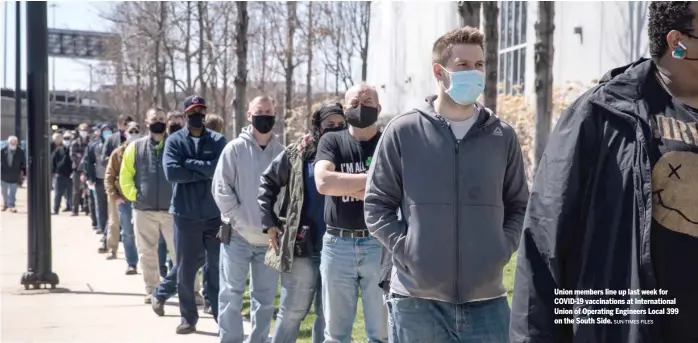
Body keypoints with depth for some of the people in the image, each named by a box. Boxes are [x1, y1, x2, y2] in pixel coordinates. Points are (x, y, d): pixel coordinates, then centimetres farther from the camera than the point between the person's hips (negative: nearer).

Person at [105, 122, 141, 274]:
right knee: (127, 233, 4)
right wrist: (113, 195, -5)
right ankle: (131, 264, 9)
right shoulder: (118, 153, 4)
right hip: (123, 198, 1)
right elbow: (109, 176, 5)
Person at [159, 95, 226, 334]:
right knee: (186, 269, 7)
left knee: (217, 268, 6)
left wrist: (189, 163, -12)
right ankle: (188, 318, 19)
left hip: (215, 214, 1)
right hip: (186, 214, 0)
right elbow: (171, 172, -15)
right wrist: (204, 171, -12)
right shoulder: (174, 141, 1)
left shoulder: (218, 141, 4)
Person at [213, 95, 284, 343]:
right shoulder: (235, 149, -3)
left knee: (265, 298, 11)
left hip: (269, 238, 2)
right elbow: (221, 189, -5)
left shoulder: (282, 153, 2)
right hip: (237, 236, -2)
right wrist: (239, 219, -11)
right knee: (231, 295, 2)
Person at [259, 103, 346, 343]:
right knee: (292, 312, 6)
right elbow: (267, 183, 9)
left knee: (329, 316, 10)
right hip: (301, 247, -2)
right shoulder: (298, 153, 2)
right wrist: (270, 223, 4)